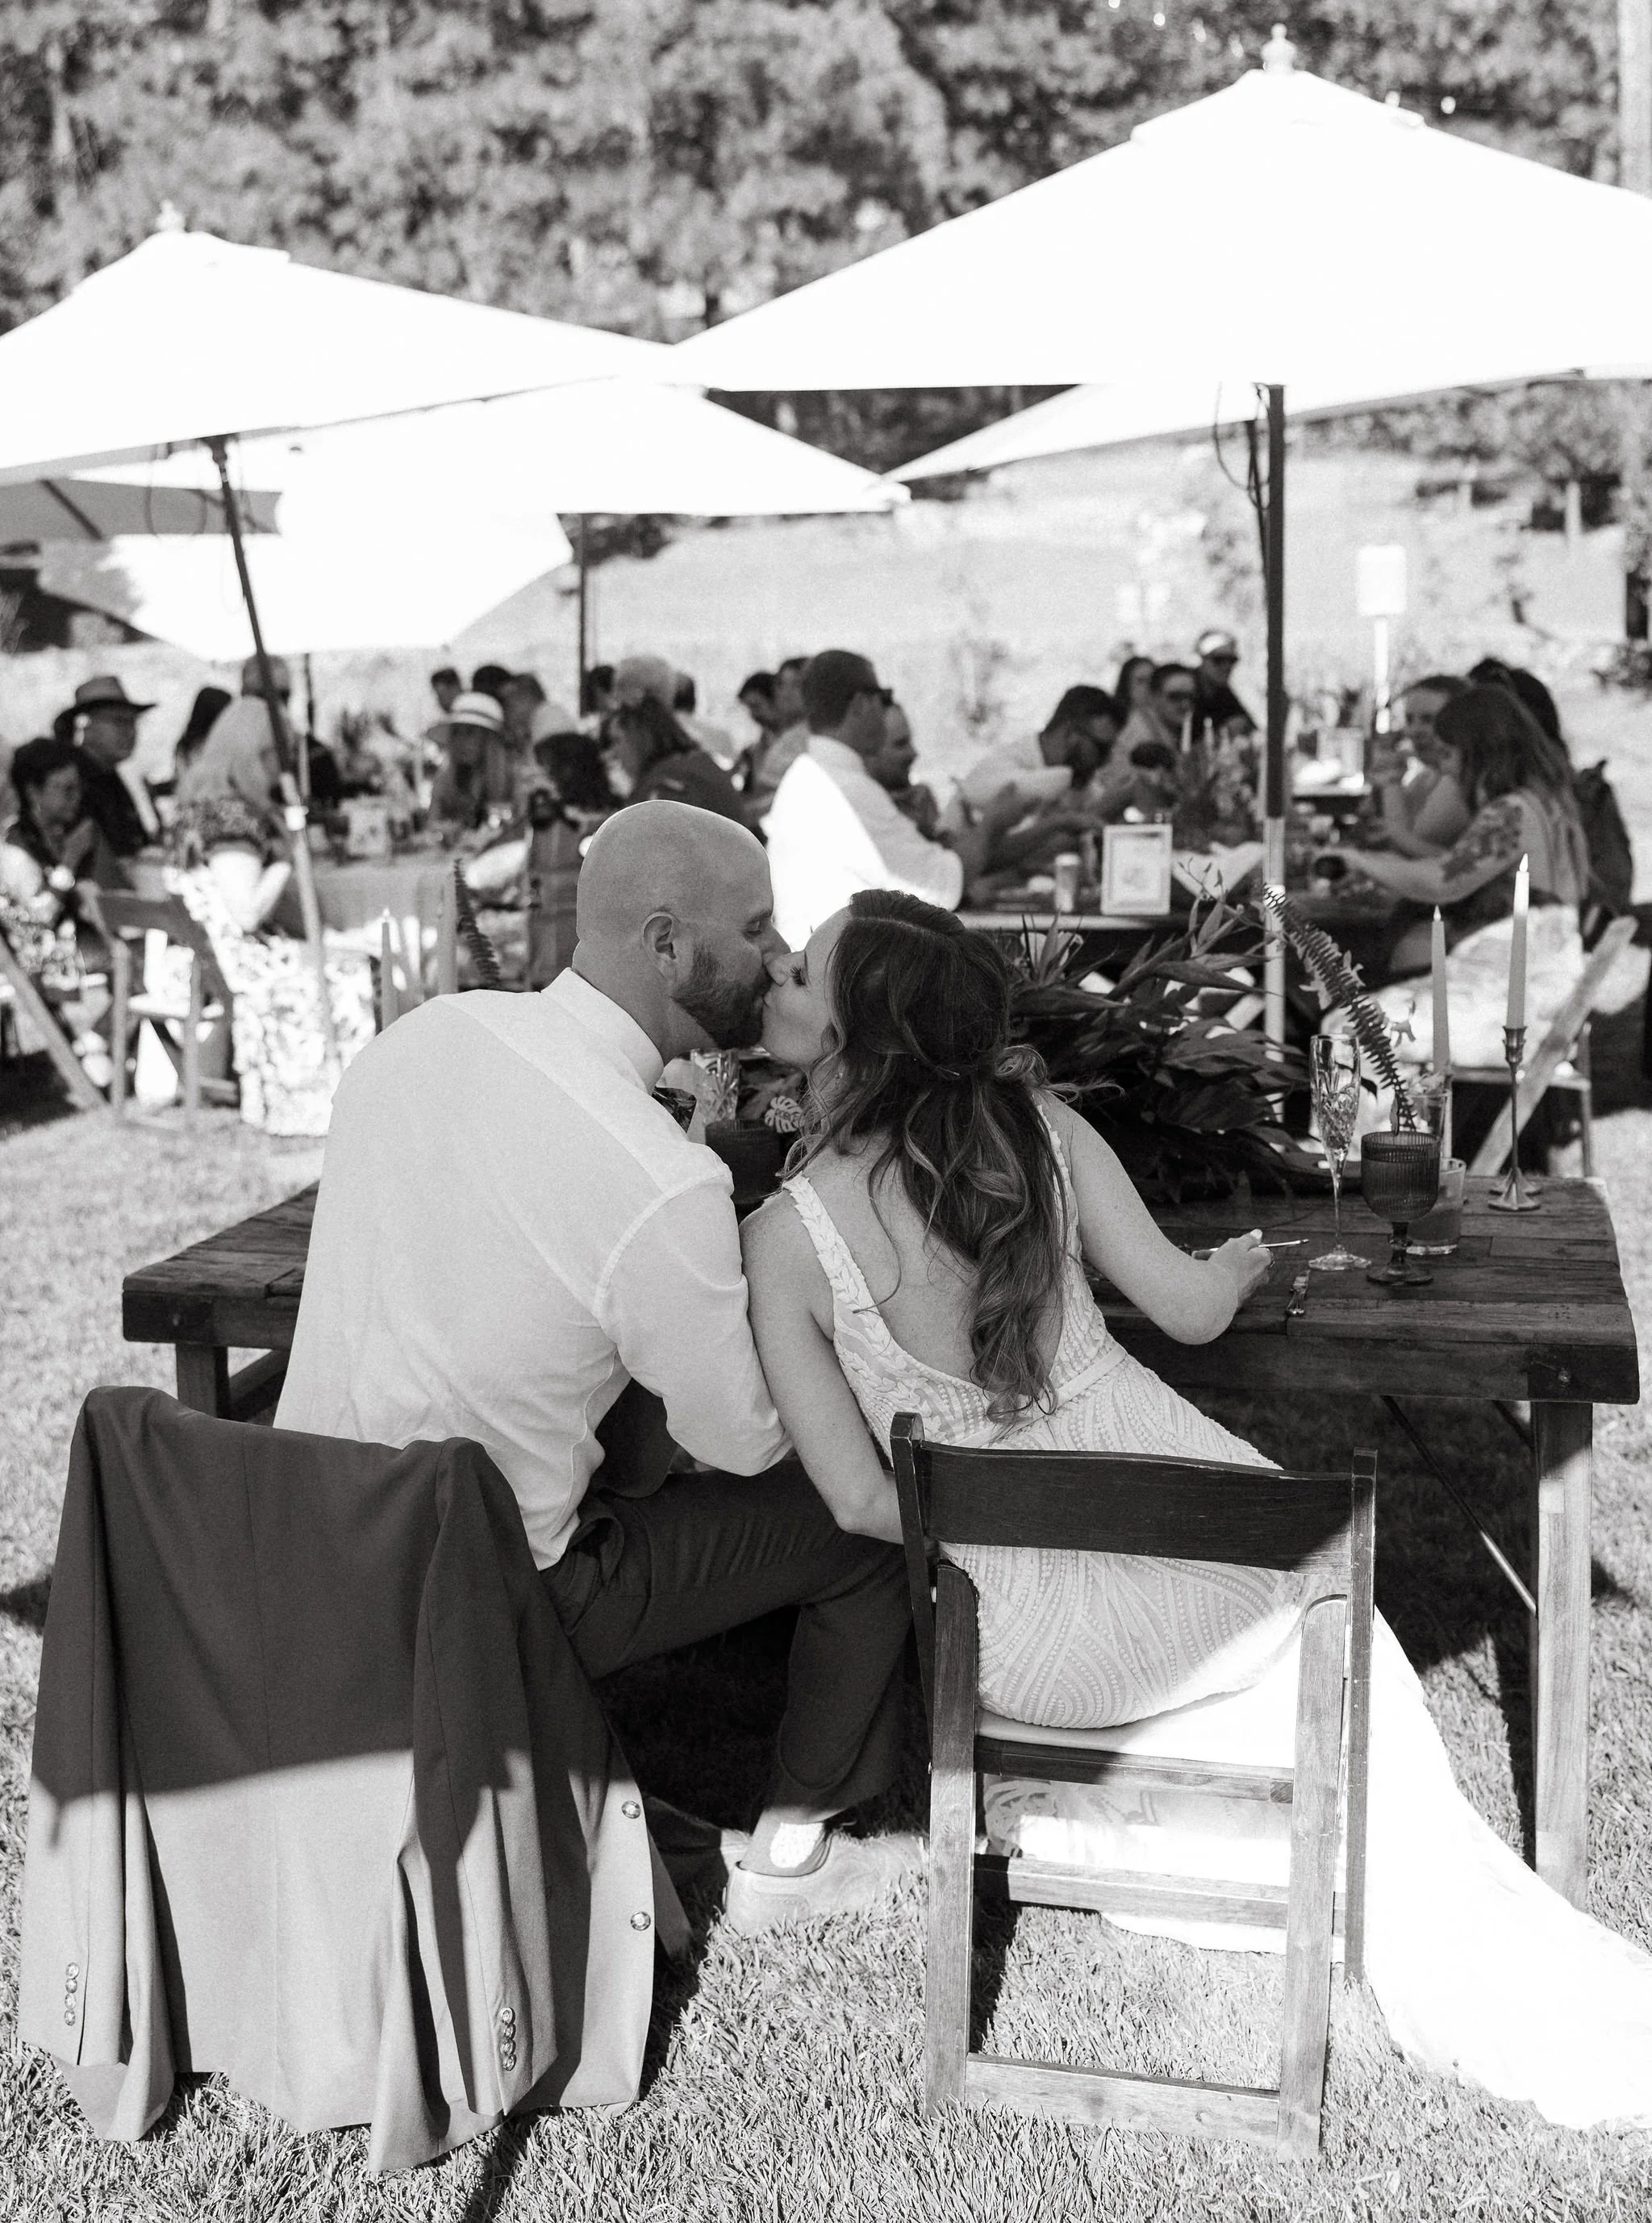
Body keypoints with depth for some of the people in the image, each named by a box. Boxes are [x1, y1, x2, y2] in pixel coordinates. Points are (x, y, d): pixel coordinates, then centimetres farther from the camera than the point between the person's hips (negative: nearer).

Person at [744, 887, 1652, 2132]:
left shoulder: (783, 1241, -13)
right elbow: (1191, 1310, 2)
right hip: (1213, 1548, 1)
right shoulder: (1040, 1124, -6)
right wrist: (1243, 1267, 25)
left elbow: (860, 1497, -9)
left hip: (1041, 1654, -1)